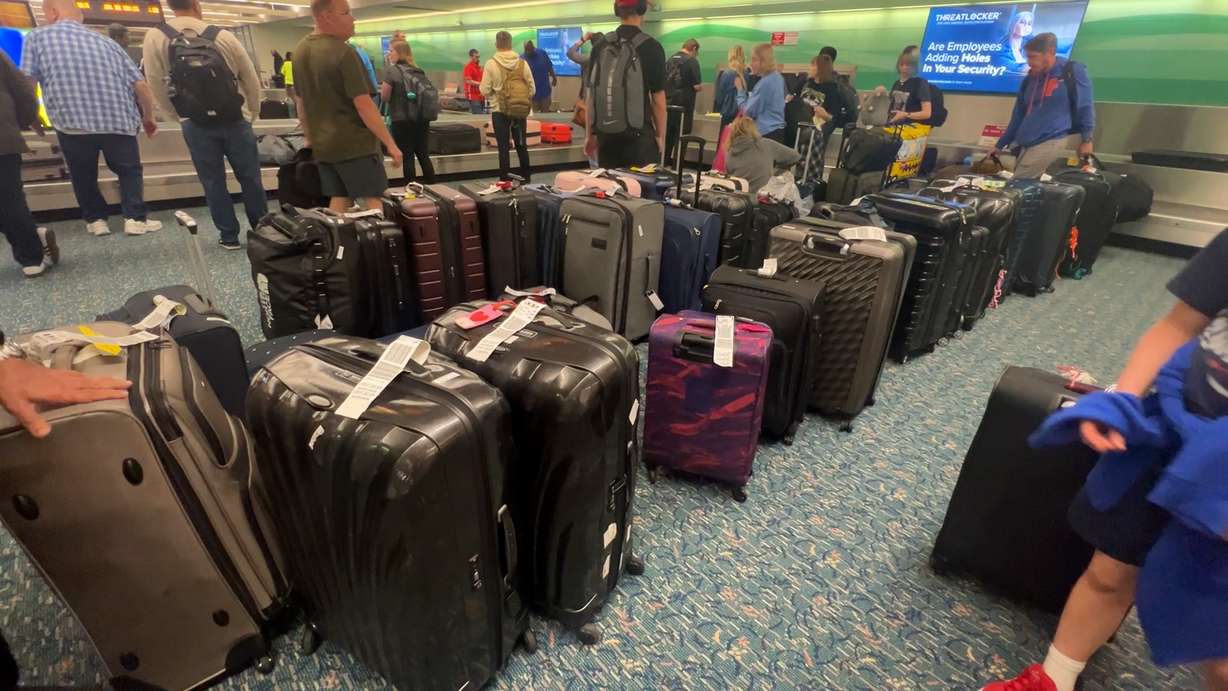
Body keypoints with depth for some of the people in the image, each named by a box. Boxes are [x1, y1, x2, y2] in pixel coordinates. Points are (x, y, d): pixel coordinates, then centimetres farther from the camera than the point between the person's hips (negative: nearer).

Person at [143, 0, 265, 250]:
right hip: (234, 119, 0)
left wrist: (179, 116, 16)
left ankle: (229, 236, 13)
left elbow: (158, 87, 1)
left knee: (213, 182, 7)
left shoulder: (154, 38, -1)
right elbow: (251, 80, 3)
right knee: (250, 177, 8)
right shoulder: (223, 36, -3)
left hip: (195, 123, 1)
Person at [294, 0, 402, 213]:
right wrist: (390, 144, -15)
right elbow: (363, 105, -19)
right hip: (355, 143, -8)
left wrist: (311, 139, 26)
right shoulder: (343, 52, -15)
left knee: (338, 201, 12)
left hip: (323, 145, 8)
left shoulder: (301, 51, 11)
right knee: (373, 201, -2)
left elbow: (302, 103, 17)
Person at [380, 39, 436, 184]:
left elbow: (385, 97, -7)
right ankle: (432, 187, 15)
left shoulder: (392, 70, -8)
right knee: (423, 154, 12)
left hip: (402, 120, -6)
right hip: (422, 118, 6)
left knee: (407, 157, 0)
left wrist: (383, 87, 10)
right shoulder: (419, 70, 11)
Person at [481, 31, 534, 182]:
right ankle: (526, 179, 21)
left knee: (504, 148, 4)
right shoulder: (523, 63, -1)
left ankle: (505, 180, 7)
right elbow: (532, 89, 1)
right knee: (522, 146, 14)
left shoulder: (491, 64, -8)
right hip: (520, 111, 2)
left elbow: (485, 91, -6)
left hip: (499, 112, -2)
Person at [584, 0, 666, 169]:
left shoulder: (600, 46, 5)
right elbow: (658, 98, -6)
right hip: (639, 134, -4)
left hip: (605, 133, 4)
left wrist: (590, 134, 15)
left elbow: (591, 94, 8)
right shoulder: (651, 47, -6)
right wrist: (661, 135, 4)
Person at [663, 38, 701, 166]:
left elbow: (663, 82, 14)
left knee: (667, 135, 13)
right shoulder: (692, 61, -9)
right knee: (681, 136, 2)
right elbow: (697, 86, -13)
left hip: (669, 104, 6)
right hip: (684, 105, -5)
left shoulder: (670, 59, 8)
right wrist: (701, 87, 8)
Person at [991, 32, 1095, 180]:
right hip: (1024, 144, 7)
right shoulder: (1031, 78, 14)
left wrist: (1086, 139, -3)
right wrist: (1000, 145, 18)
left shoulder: (1072, 72, -4)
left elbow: (1085, 107, -2)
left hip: (1050, 141, -6)